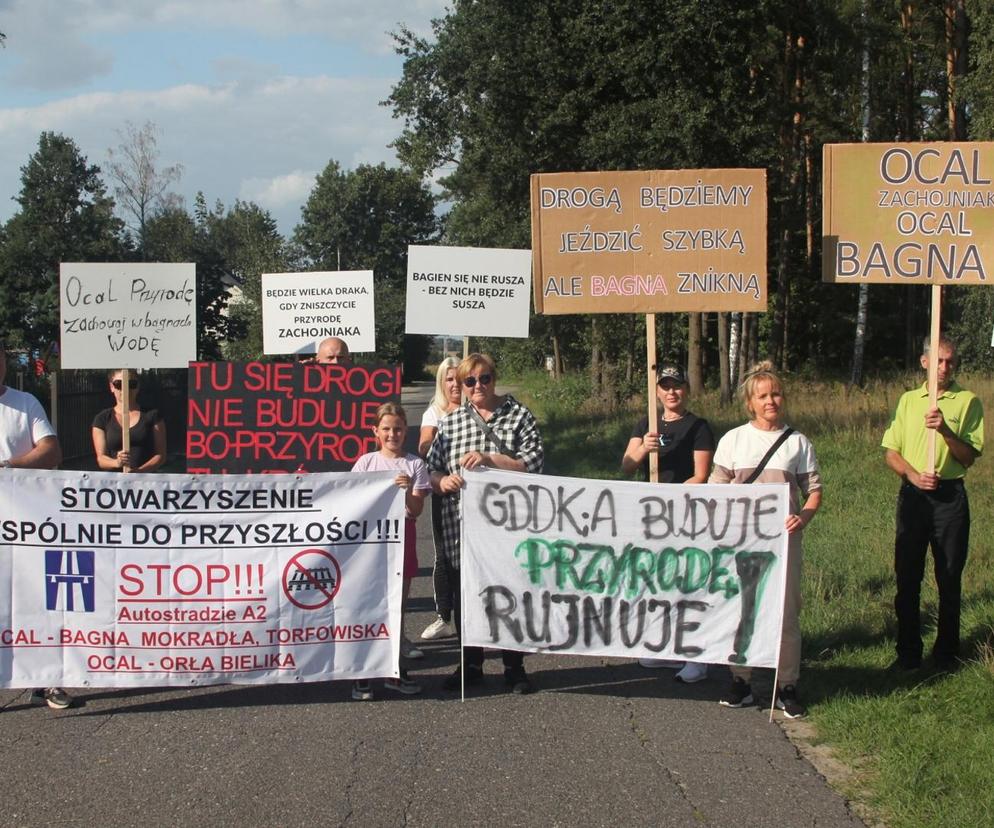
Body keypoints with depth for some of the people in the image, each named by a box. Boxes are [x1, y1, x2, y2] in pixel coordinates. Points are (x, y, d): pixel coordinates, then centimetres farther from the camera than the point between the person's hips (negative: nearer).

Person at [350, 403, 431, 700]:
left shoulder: (414, 465, 2)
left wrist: (408, 491, -23)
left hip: (401, 537, 1)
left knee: (397, 607, 9)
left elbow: (416, 510, -3)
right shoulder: (366, 462, 3)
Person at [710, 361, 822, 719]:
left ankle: (786, 686, 8)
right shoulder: (733, 440, 6)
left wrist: (804, 516, -14)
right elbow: (717, 488, 7)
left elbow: (813, 489, 6)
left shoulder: (797, 442, 6)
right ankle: (740, 682, 13)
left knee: (786, 609, 0)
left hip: (782, 536, 0)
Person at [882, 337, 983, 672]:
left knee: (949, 578, 3)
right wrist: (913, 474, -9)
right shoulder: (908, 400, 10)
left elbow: (969, 457, -4)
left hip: (950, 496, -2)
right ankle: (908, 652, 12)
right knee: (907, 577, 3)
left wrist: (946, 430, -20)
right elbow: (890, 452, 9)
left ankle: (946, 652, 13)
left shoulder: (968, 402, 1)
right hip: (912, 494, 2)